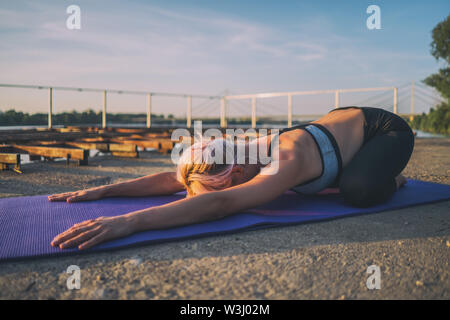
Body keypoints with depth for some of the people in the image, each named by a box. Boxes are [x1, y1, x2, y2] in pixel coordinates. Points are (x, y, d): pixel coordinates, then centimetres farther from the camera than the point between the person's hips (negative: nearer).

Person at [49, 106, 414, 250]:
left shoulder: (288, 162, -43)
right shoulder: (250, 150, -19)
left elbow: (220, 204, -57)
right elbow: (173, 178, -18)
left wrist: (130, 221, -64)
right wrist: (106, 189, -26)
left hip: (386, 129, -6)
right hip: (341, 119, 7)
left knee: (359, 189, -34)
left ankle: (389, 179, 2)